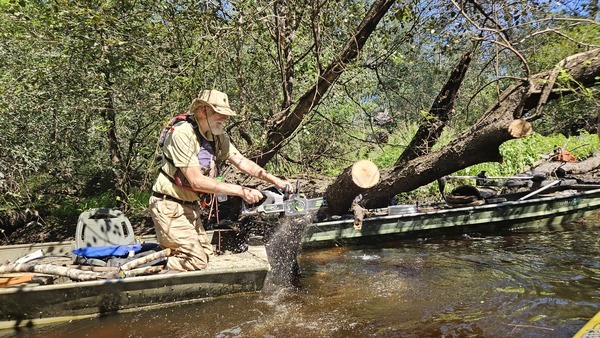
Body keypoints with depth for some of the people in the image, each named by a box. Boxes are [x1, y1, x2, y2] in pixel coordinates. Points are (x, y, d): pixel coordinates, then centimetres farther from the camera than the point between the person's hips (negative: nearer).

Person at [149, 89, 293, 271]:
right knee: (196, 261, -11)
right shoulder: (182, 135, -24)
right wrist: (241, 191, -29)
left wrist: (276, 181, -10)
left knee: (206, 254, 14)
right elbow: (197, 181, -28)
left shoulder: (218, 137, 0)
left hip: (190, 206, 9)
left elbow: (242, 162, 0)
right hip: (169, 206, -9)